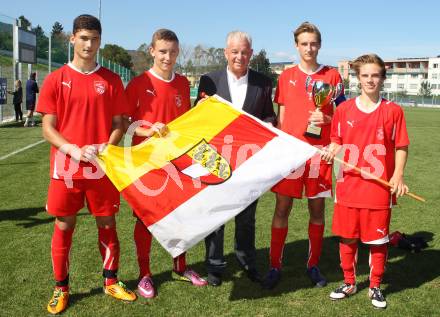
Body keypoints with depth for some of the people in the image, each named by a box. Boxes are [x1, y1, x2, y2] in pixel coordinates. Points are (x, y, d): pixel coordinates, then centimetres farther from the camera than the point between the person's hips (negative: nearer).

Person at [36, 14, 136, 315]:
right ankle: (61, 288, 23)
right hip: (66, 167, 0)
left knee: (108, 224, 9)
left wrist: (105, 148, -13)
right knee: (63, 227, 7)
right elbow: (48, 128, -1)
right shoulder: (56, 79, 1)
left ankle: (111, 281, 26)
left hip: (103, 167, 1)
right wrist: (74, 150, -18)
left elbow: (119, 123, 6)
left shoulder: (112, 80, 4)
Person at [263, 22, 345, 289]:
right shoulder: (287, 76, 8)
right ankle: (275, 266, 12)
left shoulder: (332, 75, 5)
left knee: (317, 209, 7)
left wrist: (326, 119, -13)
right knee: (282, 208, 1)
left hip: (319, 151, 0)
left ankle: (313, 265, 22)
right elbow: (281, 116, 10)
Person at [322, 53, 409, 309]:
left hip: (380, 188, -2)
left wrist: (398, 176, -11)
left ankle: (376, 286, 27)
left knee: (378, 240, 8)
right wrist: (332, 149, -11)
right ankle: (349, 283, 31)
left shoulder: (393, 111, -2)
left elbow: (401, 147, 1)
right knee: (347, 237, 12)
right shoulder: (344, 109, 2)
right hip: (349, 185, 2)